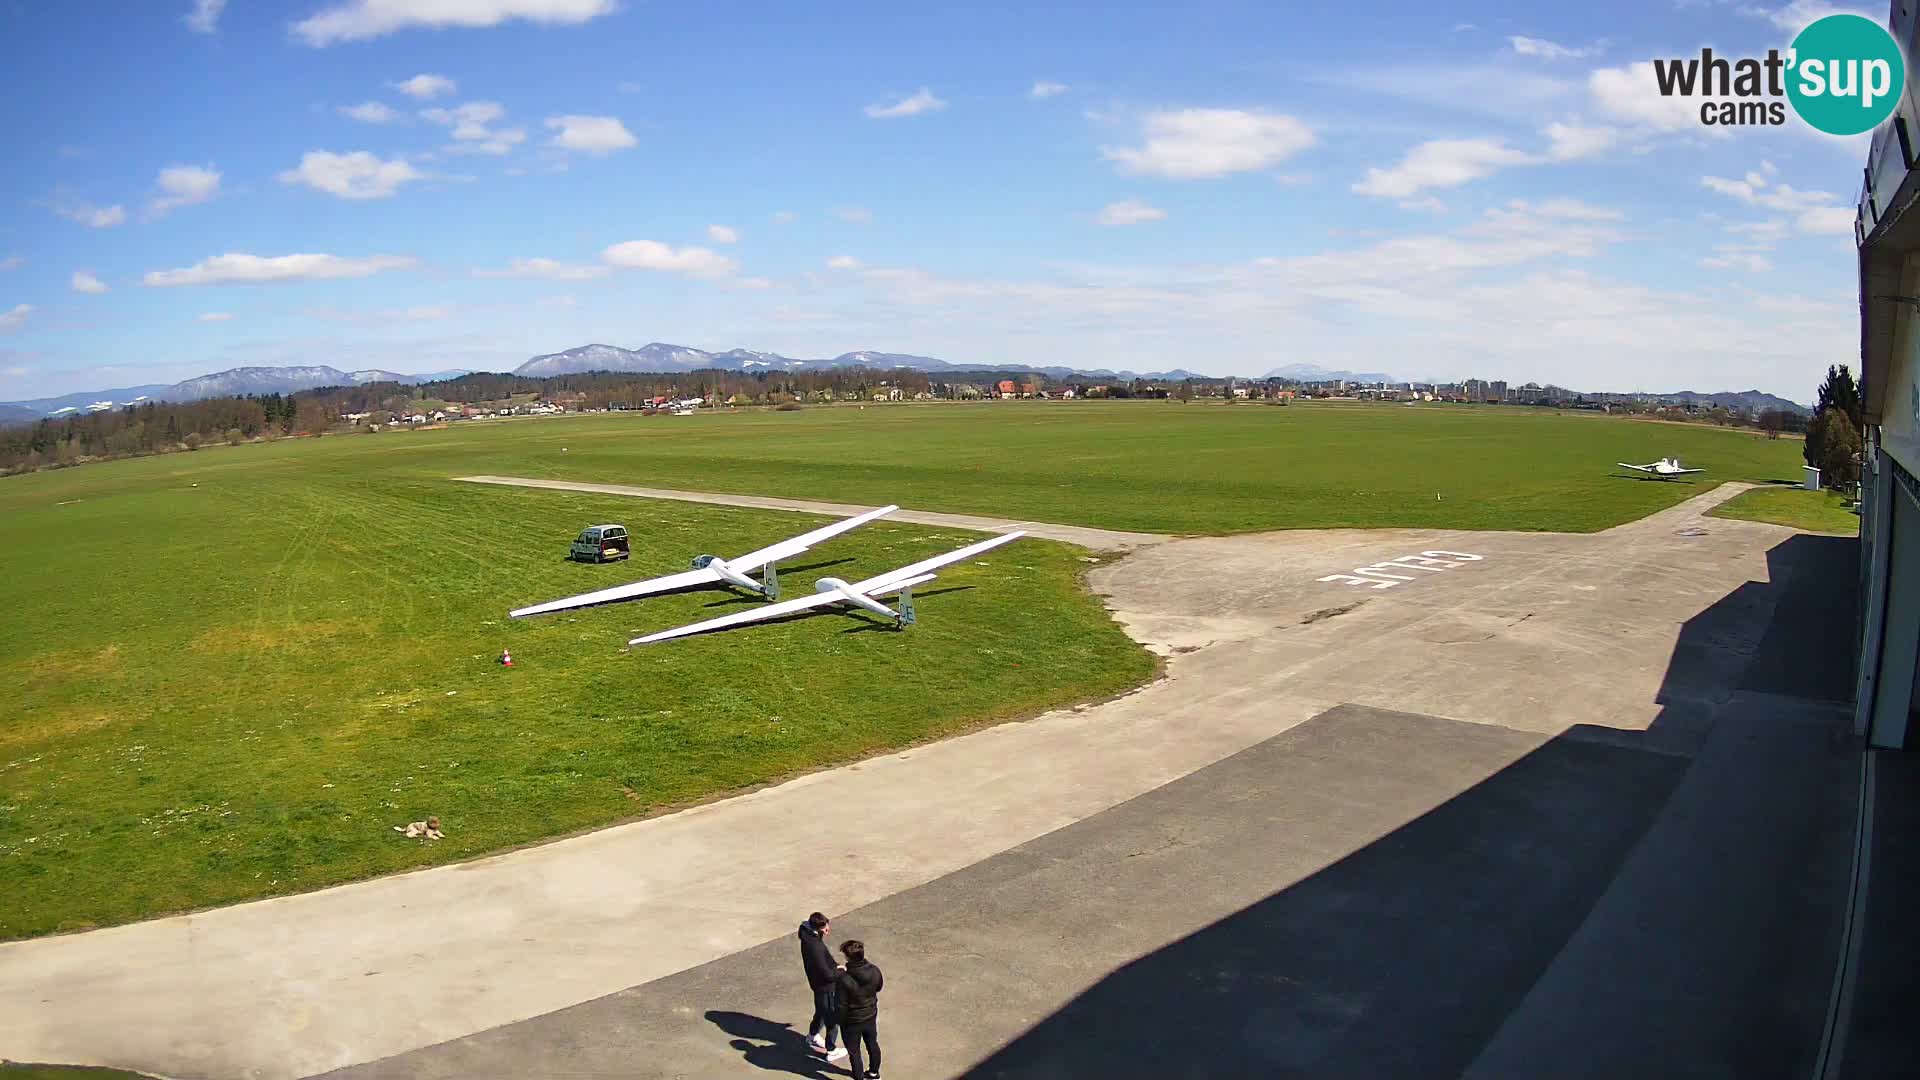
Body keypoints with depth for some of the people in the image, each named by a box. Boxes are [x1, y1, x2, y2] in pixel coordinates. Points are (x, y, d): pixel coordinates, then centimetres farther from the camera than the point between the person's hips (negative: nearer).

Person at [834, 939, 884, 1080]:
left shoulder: (844, 979, -33)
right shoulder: (874, 970, -19)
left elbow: (841, 1005, -22)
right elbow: (879, 986, 3)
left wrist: (840, 1020, -4)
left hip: (852, 1022, -5)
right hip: (871, 1016, 5)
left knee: (854, 1052, 16)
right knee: (872, 1044, 27)